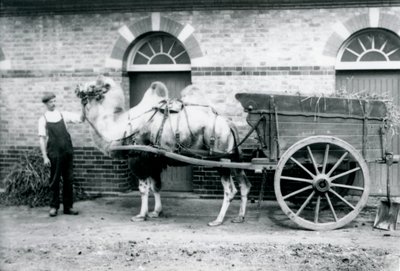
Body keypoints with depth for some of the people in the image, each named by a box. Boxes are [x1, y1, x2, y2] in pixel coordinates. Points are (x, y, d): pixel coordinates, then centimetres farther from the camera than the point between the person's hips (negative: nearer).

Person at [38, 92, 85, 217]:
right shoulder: (43, 119, 2)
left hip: (67, 151, 3)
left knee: (68, 179, 6)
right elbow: (42, 139, -1)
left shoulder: (63, 115, 9)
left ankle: (68, 207, 14)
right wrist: (45, 157, -7)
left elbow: (81, 118, 6)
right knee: (54, 180, 2)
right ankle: (54, 207, 13)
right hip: (54, 154, -3)